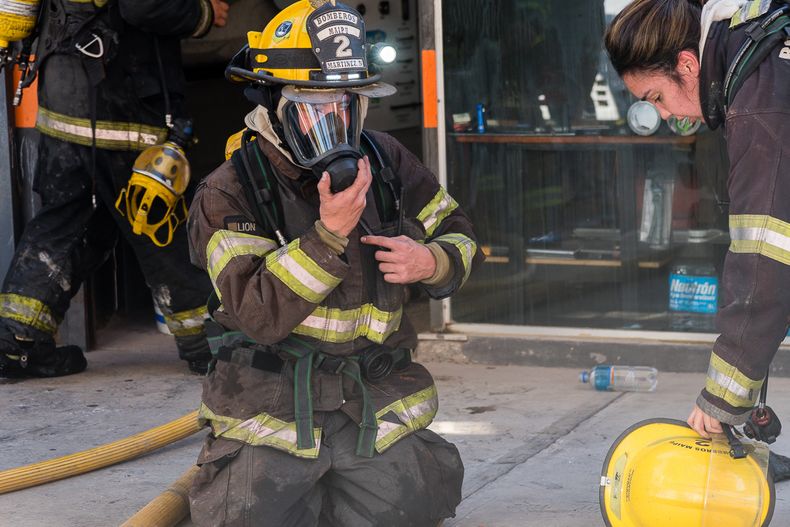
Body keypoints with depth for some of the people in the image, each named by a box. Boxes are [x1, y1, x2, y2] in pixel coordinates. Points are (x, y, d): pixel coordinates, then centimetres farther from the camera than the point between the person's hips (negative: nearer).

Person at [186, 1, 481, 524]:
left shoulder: (386, 162, 4)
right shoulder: (228, 195, -10)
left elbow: (459, 237, 14)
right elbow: (259, 314, -21)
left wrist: (429, 261, -10)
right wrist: (330, 232, -29)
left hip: (376, 404, 3)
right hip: (272, 410, -3)